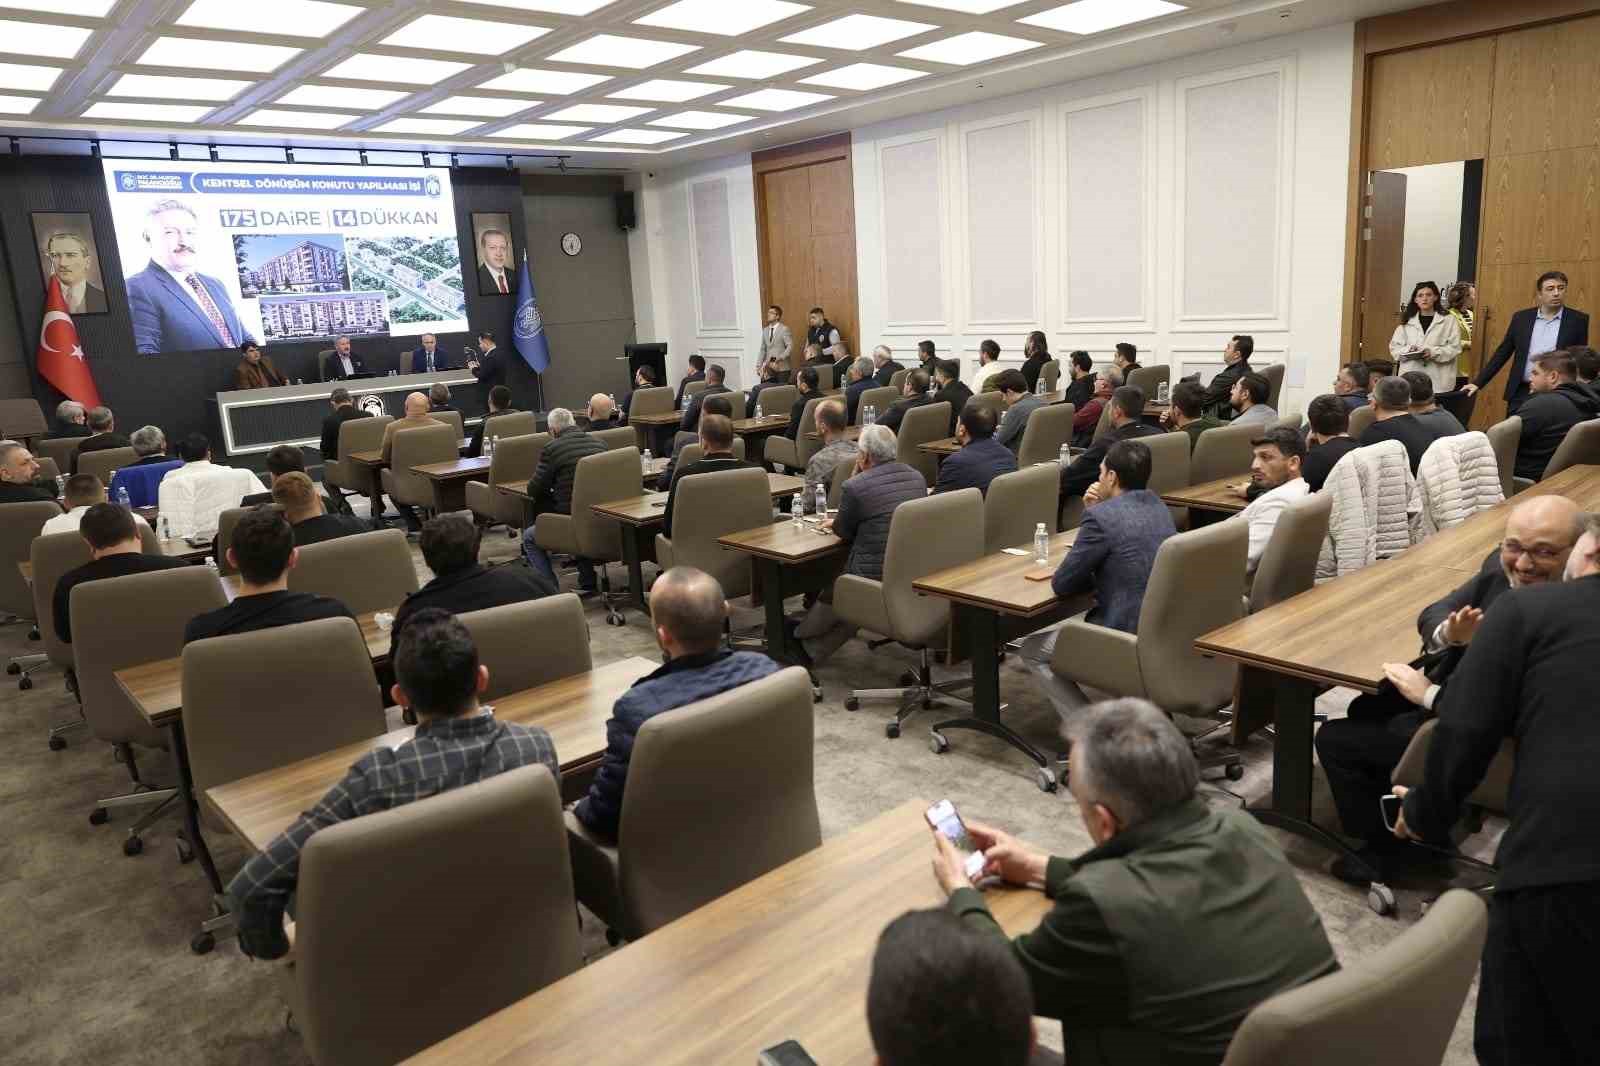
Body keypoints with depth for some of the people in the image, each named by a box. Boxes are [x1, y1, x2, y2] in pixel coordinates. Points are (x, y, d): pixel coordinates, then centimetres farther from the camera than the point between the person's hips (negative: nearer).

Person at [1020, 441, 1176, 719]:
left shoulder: (1102, 516, -17)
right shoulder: (1158, 506, 9)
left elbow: (1061, 584, -10)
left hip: (1130, 638, -8)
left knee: (1032, 648, 11)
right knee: (1079, 621, 34)